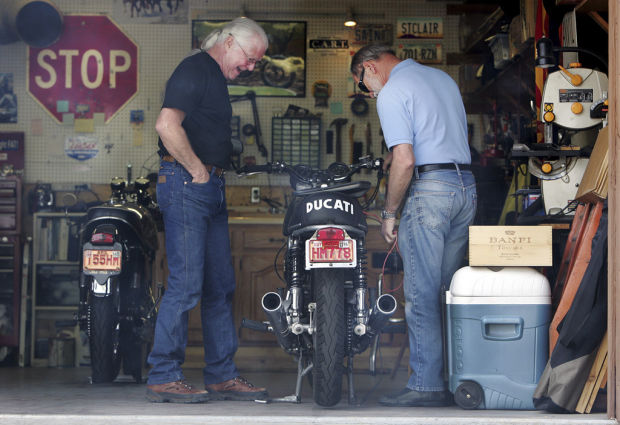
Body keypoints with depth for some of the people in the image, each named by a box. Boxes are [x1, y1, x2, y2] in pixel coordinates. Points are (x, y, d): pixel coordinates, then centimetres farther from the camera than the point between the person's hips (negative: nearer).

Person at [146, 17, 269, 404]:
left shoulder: (217, 77, 21)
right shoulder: (195, 70, -10)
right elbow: (167, 125, -23)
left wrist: (214, 172, 14)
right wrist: (198, 170, -16)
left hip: (211, 188, 10)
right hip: (186, 184, -10)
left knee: (221, 286, 10)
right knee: (186, 284, -10)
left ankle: (222, 375, 15)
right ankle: (163, 377, -4)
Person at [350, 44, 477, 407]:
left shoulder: (392, 92, -7)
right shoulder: (443, 77, 19)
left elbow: (405, 161, -17)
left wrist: (389, 212, -7)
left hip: (429, 189, -8)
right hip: (467, 186, 8)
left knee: (422, 295, -4)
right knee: (449, 291, 13)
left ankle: (427, 385, -3)